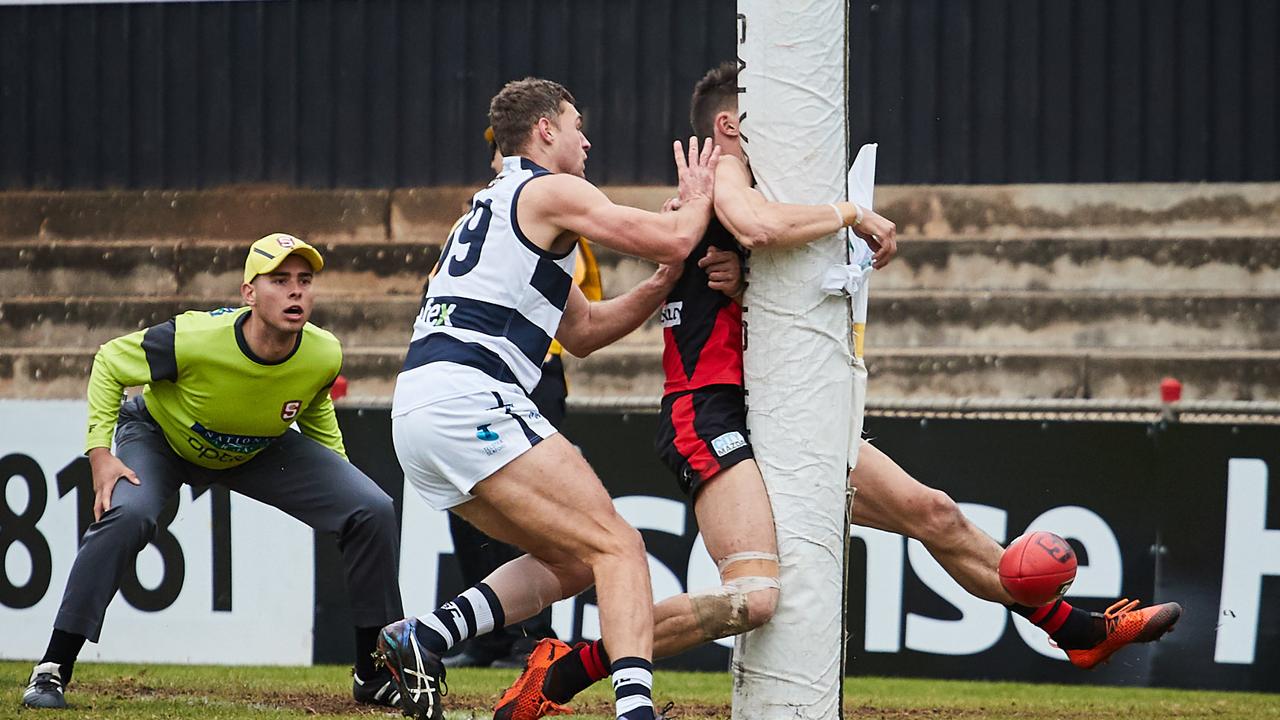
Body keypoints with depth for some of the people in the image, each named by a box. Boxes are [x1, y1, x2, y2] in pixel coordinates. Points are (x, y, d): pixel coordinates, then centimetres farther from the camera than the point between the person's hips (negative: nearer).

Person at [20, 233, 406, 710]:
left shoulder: (323, 356, -26)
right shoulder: (195, 340, -38)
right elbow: (110, 363, -19)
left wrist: (337, 480, 2)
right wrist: (100, 453, -26)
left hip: (261, 452, 4)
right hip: (160, 436, -4)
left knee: (373, 511, -10)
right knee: (126, 514, -34)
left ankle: (374, 676, 6)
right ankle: (51, 671, -21)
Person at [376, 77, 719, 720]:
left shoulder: (493, 208, 31)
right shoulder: (551, 192, 2)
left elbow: (582, 331, 34)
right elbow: (674, 238, -5)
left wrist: (661, 286, 21)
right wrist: (697, 198, 16)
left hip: (416, 413, 9)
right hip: (468, 400, -9)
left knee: (571, 562, 14)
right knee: (617, 547, -11)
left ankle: (423, 639, 0)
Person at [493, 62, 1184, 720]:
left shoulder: (736, 181, 24)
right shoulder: (723, 172, -6)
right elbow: (762, 226, -31)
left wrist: (740, 285, -2)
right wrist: (851, 213, -13)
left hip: (776, 416, 10)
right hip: (712, 414, -10)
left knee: (933, 514, 11)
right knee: (754, 596, -27)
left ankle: (1079, 632, 24)